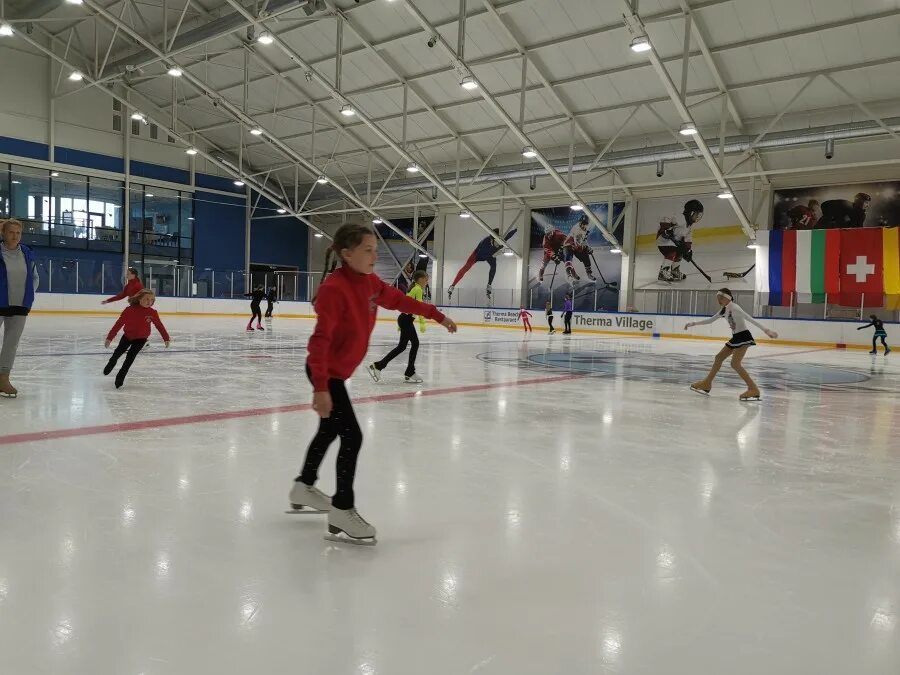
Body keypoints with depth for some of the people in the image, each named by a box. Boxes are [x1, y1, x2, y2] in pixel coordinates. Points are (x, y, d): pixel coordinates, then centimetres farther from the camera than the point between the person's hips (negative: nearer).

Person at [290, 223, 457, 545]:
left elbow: (399, 300, 15)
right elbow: (320, 339, -30)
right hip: (326, 373, -10)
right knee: (351, 436, -12)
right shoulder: (334, 288, -27)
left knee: (329, 430, 23)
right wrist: (321, 387, -34)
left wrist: (437, 315, 21)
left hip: (337, 371, 10)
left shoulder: (369, 282, 0)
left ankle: (304, 488, 42)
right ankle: (341, 513, -2)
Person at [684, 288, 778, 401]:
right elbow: (710, 320, 21)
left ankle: (754, 389, -17)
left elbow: (750, 319, -27)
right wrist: (693, 323, 19)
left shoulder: (734, 308, -18)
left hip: (743, 337, -9)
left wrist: (766, 330, -35)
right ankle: (706, 384, 24)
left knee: (735, 364, -19)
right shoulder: (724, 310, 10)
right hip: (735, 338, 9)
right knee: (719, 357, 13)